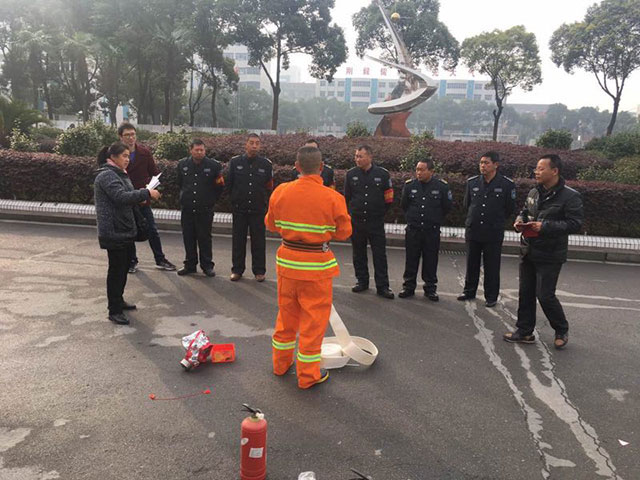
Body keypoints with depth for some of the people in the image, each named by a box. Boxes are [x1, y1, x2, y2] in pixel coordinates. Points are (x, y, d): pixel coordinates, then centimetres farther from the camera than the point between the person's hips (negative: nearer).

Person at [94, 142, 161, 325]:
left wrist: (141, 198, 5)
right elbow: (121, 197, -26)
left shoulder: (120, 174, 17)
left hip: (125, 229, 10)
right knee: (116, 269, -4)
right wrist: (146, 193, -25)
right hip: (113, 232, -10)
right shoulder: (106, 176, -15)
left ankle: (118, 301, 33)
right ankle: (114, 310, 4)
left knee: (125, 266, 18)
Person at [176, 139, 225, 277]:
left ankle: (207, 265, 13)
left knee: (205, 238, 2)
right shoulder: (182, 164, 6)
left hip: (205, 210, -3)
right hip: (187, 209, 3)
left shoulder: (214, 165, -4)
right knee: (188, 238, 9)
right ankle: (190, 264, 21)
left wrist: (211, 200, 7)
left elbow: (220, 185, 5)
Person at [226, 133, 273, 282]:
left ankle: (259, 271, 16)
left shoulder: (266, 164, 2)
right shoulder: (235, 162, 3)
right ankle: (237, 270, 20)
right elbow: (229, 184, 9)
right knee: (238, 240, 8)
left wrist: (263, 200, 5)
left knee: (258, 241, 5)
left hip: (258, 209, -1)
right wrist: (235, 199, 9)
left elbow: (269, 187, 8)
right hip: (239, 209, 1)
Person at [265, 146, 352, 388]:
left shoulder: (280, 192, -5)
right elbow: (344, 232, -5)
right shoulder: (333, 198, -15)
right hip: (317, 265, -4)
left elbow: (271, 224, 7)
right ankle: (308, 375, 19)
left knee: (286, 313, 20)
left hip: (287, 260, 4)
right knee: (314, 319, 8)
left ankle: (281, 363, 36)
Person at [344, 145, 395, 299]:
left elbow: (389, 198, 4)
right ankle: (362, 281, 26)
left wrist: (380, 213, 7)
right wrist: (351, 213, 12)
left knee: (380, 254, 0)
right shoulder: (351, 174, 2)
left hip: (376, 222, -2)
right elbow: (346, 197, 13)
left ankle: (382, 286, 7)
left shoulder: (383, 174, -4)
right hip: (356, 221, 2)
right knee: (359, 254, 12)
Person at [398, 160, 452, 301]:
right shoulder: (409, 185, -1)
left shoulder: (442, 186, -6)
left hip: (432, 231, -1)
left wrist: (436, 219, 13)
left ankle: (430, 288, 19)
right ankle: (408, 287, 19)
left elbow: (447, 207, 6)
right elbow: (403, 205, 14)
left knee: (431, 261, 6)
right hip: (412, 230, 2)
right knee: (411, 260, 7)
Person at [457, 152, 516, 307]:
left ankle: (491, 297, 17)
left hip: (493, 234, -3)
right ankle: (469, 291, 28)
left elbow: (510, 208, 3)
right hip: (473, 231, 3)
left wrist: (496, 221, 10)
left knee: (492, 266, 5)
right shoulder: (472, 182, 2)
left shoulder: (507, 184, -7)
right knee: (472, 264, 14)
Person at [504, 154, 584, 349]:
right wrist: (520, 220, 0)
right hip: (528, 251, 7)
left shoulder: (570, 196, -13)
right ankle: (524, 332, 25)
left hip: (550, 256, -7)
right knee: (526, 293, 12)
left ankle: (561, 330, 23)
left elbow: (575, 224, -18)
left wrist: (545, 227, -24)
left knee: (545, 295, -3)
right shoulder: (534, 193, 8)